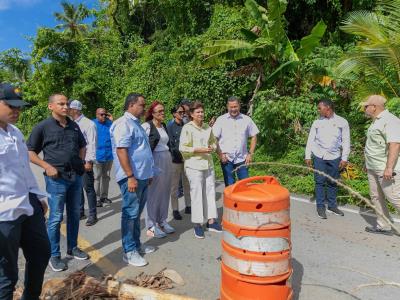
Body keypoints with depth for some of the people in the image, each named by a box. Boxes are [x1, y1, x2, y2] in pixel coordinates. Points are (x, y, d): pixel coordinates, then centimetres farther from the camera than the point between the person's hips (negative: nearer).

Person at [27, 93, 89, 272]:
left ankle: (72, 248, 29)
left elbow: (82, 146, 23)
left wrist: (80, 163, 10)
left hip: (76, 176, 5)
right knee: (56, 217, 2)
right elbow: (29, 152, -3)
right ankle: (54, 256, 17)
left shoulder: (74, 126, 9)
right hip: (57, 178, -5)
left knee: (74, 214, 14)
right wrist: (47, 166, -14)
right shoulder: (43, 127, -5)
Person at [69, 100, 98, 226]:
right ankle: (80, 212, 29)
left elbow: (92, 143, -15)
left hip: (84, 161, -7)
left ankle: (92, 215, 10)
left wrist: (89, 161, -18)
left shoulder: (88, 124, -10)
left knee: (88, 188, 0)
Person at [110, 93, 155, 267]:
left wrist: (148, 174, 23)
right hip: (132, 177, -10)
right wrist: (130, 176, -24)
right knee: (130, 214, -1)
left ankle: (136, 244, 28)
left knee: (136, 213, 16)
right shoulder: (124, 124, -12)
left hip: (142, 176, 10)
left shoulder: (136, 123, 18)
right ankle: (129, 251, 9)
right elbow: (121, 150, -21)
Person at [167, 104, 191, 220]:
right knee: (174, 186, 3)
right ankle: (175, 210, 12)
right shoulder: (170, 127, -4)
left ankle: (188, 206, 24)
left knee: (187, 184, 11)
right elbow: (171, 145, -8)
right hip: (175, 160, -4)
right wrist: (180, 155, -12)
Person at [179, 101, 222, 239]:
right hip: (194, 165, -5)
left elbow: (214, 142, 21)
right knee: (197, 194, -2)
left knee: (210, 191, 9)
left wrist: (212, 147, -1)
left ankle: (211, 221, 21)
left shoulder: (207, 127, 11)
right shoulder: (187, 128, -5)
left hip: (208, 164, 6)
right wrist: (199, 150, -16)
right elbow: (182, 148, -10)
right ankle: (197, 224, 10)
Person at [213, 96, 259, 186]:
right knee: (229, 186, 7)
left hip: (242, 158, 1)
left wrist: (250, 154, 2)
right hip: (226, 159, -1)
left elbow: (253, 137, 9)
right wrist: (220, 154, -7)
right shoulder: (221, 120, 1)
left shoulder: (247, 119, 5)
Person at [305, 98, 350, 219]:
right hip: (319, 156, 0)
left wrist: (344, 158, -3)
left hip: (334, 157, 0)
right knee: (320, 182, 1)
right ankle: (320, 207, 10)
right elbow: (310, 140, 7)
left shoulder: (342, 122, 3)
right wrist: (308, 156, 1)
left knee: (333, 182, 9)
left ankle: (332, 205, 23)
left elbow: (346, 141, 3)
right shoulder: (317, 122, 6)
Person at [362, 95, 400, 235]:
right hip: (373, 168, 10)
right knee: (376, 197, 13)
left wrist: (389, 168, -30)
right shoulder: (376, 121, 16)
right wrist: (368, 163, 24)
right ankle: (383, 226, 23)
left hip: (386, 169, -10)